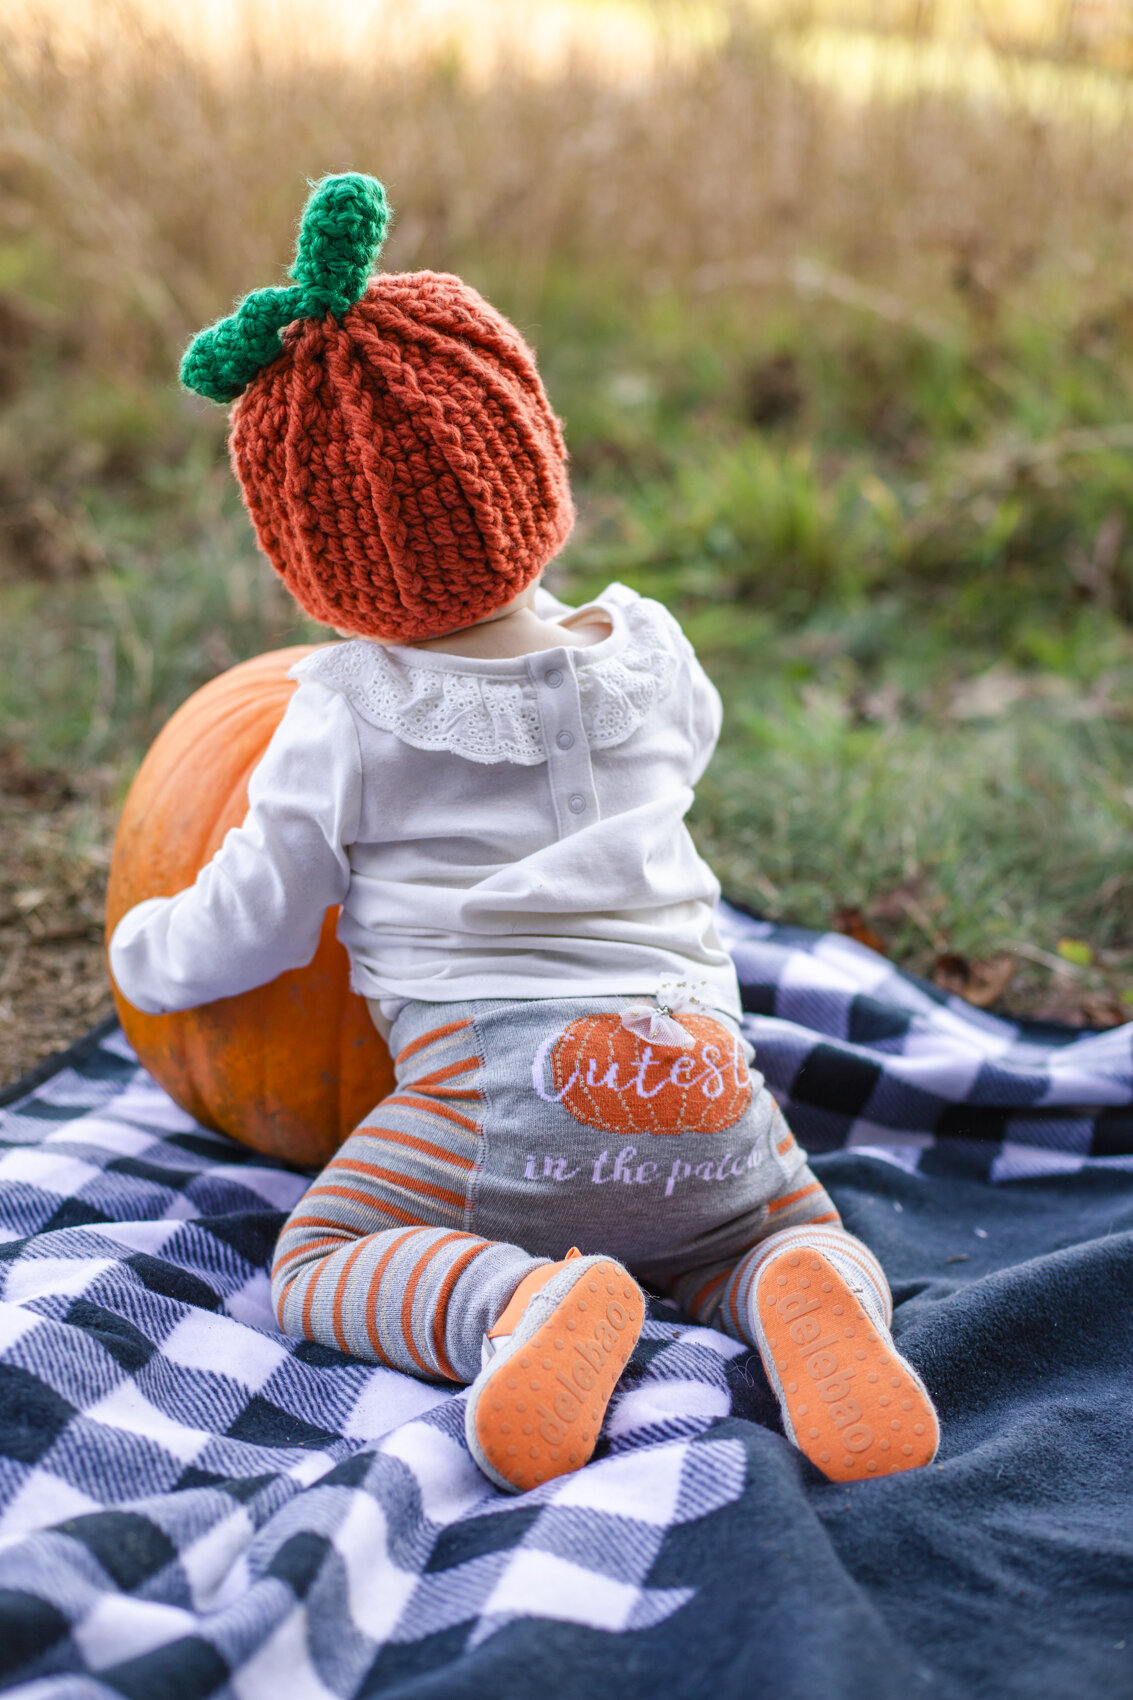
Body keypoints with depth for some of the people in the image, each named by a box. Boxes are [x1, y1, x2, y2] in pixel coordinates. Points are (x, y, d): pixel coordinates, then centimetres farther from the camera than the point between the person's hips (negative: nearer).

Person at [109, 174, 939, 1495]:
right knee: (805, 1231, 27)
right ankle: (804, 1304, -9)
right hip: (704, 1085, 4)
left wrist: (142, 951, 29)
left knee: (319, 1265, 10)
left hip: (506, 1084, -4)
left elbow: (249, 929, 7)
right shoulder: (648, 653, 12)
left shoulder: (349, 714, 1)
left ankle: (529, 1303, -18)